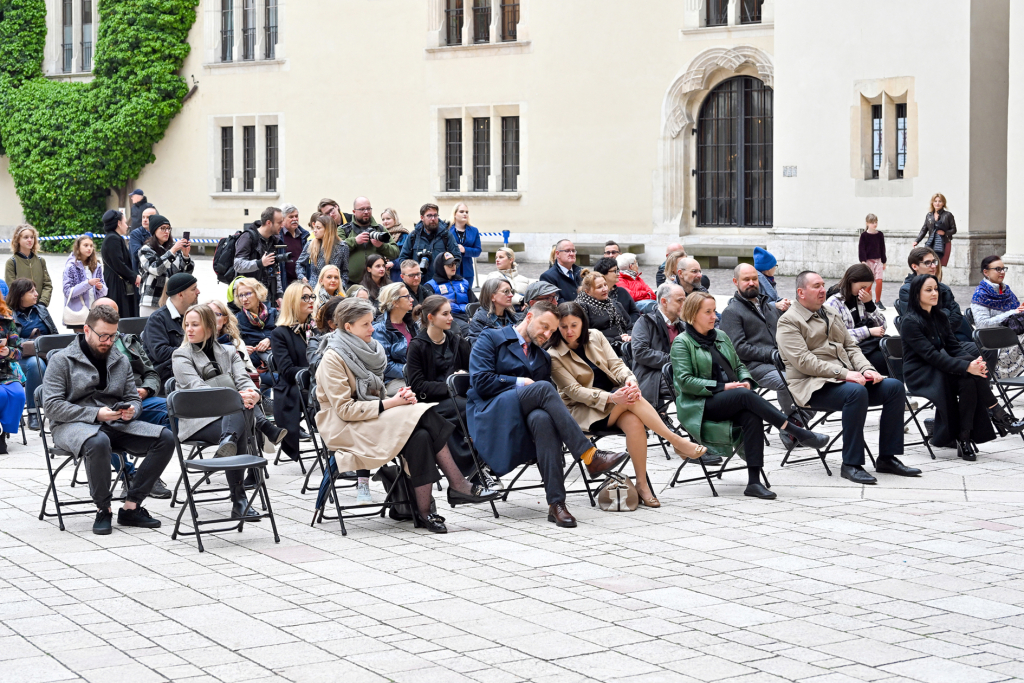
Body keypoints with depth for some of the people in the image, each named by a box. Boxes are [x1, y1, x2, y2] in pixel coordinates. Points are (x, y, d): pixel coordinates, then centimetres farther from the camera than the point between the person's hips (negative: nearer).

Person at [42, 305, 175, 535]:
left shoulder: (121, 362, 18)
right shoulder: (61, 360, 0)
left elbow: (134, 399, 19)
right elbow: (52, 406, -9)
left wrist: (130, 411, -8)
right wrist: (95, 414, -19)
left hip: (115, 424, 5)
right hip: (72, 425, -5)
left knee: (165, 438, -18)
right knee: (98, 442, -42)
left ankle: (131, 507, -16)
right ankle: (103, 509, -21)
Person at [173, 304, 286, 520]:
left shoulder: (227, 353, 20)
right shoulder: (181, 356, 7)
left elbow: (243, 379, 3)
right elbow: (197, 388, -10)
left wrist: (252, 394, -22)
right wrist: (235, 397, -24)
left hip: (231, 413, 4)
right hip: (198, 420, -4)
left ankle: (228, 441, -43)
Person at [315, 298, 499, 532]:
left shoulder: (366, 350, 14)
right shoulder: (333, 359, -10)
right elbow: (345, 409, -16)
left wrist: (399, 398, -2)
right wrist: (389, 404, -19)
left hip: (373, 416, 7)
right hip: (346, 428, -7)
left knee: (420, 436, -24)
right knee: (423, 417, -27)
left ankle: (424, 510, -27)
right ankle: (457, 485, -24)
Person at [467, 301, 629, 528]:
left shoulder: (543, 357, 27)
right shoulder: (490, 339, 9)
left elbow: (551, 398, 17)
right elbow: (481, 381, -5)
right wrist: (521, 382, -5)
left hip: (526, 421, 4)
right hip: (491, 414, -4)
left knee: (542, 418, -36)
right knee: (543, 388, -31)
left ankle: (556, 503, -45)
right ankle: (590, 456, -36)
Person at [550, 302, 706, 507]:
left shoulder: (596, 338, 10)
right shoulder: (554, 357, -5)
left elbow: (616, 364, 3)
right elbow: (574, 390, -13)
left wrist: (630, 380, -23)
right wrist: (611, 398, -27)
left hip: (614, 394, 4)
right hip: (584, 411, -4)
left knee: (634, 422, -32)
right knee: (632, 400, -32)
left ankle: (642, 484, -29)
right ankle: (676, 441, -27)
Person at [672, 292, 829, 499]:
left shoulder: (721, 336, 20)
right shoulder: (682, 343, 0)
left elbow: (739, 365, 25)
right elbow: (684, 381, -11)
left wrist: (746, 380, 0)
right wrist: (722, 386, -16)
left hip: (731, 400, 5)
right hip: (700, 406, -5)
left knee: (752, 415, -31)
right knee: (746, 396, -33)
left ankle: (754, 481, -37)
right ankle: (798, 433, -31)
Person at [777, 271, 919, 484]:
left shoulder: (831, 315, 23)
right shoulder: (789, 321, -4)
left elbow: (851, 347, 21)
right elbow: (803, 361, -15)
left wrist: (866, 369, -1)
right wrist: (843, 373, -21)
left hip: (848, 377, 8)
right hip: (813, 385, -8)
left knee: (895, 387, -10)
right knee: (856, 391, -36)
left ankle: (887, 457, -6)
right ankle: (851, 465, -29)